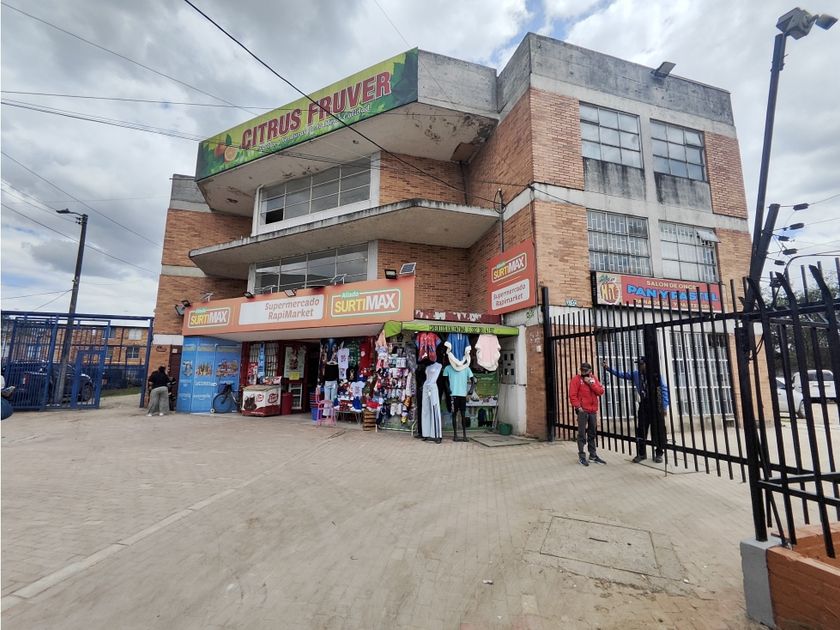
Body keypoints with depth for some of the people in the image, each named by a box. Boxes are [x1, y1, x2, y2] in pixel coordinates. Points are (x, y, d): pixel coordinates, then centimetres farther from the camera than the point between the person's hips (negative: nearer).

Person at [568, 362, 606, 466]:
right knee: (582, 434, -3)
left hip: (593, 411, 5)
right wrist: (578, 407, -17)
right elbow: (572, 395, -11)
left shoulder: (593, 378, 10)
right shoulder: (576, 379, -6)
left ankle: (593, 455, 23)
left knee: (592, 434, 13)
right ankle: (581, 456, 3)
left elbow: (601, 391, 0)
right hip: (582, 411, -5)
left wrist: (591, 383, -11)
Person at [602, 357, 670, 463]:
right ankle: (641, 453, 17)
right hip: (643, 405, 3)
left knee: (658, 430, 5)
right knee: (641, 430, 6)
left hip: (656, 405, -3)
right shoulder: (635, 374, 2)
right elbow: (621, 374, 6)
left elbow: (664, 389, -7)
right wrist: (608, 368, -4)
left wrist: (664, 406, -10)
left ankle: (658, 454, 20)